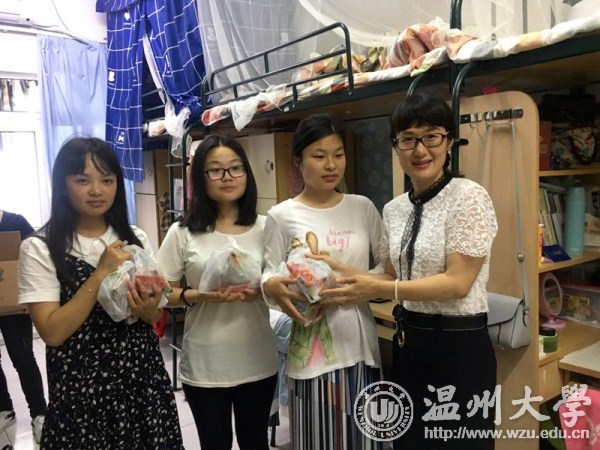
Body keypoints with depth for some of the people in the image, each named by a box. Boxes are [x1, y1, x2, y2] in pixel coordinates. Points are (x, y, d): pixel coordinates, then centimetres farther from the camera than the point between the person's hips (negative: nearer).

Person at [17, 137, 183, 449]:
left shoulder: (135, 239, 2)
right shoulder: (39, 249, -9)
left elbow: (154, 315, 8)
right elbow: (52, 332, -15)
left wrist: (145, 308, -15)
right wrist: (101, 273, -21)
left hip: (143, 379, 4)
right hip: (81, 387, -3)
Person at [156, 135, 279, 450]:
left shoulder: (264, 227, -1)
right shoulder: (183, 233, -5)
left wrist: (260, 292, -14)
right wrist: (200, 296, -20)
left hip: (258, 360, 2)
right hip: (204, 364, -1)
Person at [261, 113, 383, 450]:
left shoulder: (363, 208, 6)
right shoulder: (282, 216, -4)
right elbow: (269, 277, -5)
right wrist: (273, 287, -27)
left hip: (361, 341, 3)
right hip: (313, 345, -3)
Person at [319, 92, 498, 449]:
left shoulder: (469, 196, -14)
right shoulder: (393, 209, 6)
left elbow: (458, 283, -19)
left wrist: (378, 290, -23)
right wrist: (350, 276, -4)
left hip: (458, 346, -7)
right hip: (409, 343, 7)